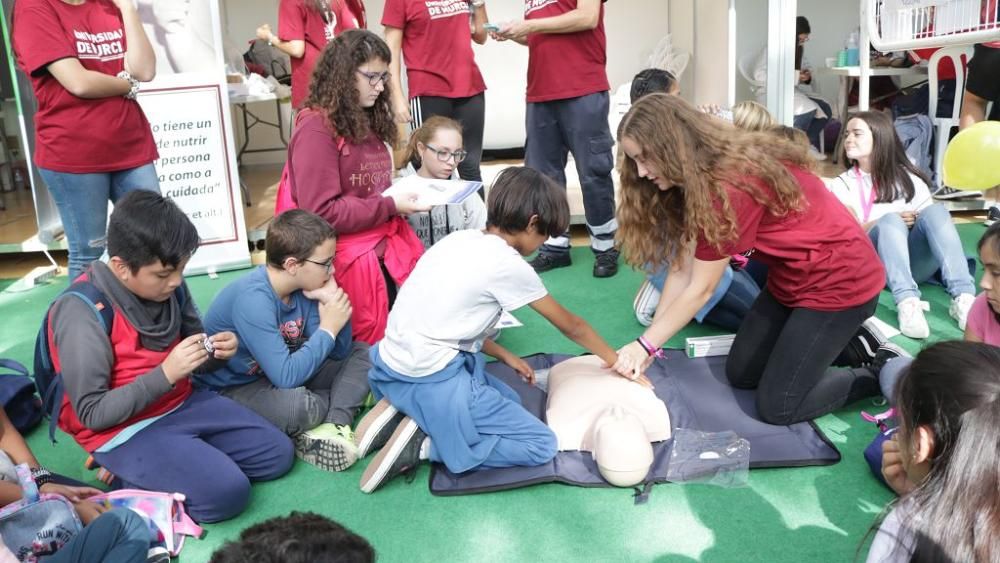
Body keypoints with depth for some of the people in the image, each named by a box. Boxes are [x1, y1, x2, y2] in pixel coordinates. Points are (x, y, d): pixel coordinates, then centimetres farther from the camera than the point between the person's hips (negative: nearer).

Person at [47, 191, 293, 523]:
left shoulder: (168, 287, -2)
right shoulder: (81, 312, -23)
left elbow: (196, 362, 12)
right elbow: (92, 413, -21)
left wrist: (216, 352, -13)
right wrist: (165, 374, -28)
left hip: (181, 405, 7)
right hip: (123, 431, -7)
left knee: (277, 454, 2)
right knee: (227, 491, -23)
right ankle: (132, 478, -1)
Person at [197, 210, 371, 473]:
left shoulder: (304, 288, -6)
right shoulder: (253, 300, -29)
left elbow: (340, 352, -1)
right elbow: (286, 376, -34)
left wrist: (332, 303, -17)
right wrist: (327, 329, -23)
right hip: (231, 390, -8)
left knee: (361, 353, 2)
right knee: (297, 404, -39)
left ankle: (331, 429, -20)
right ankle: (348, 402, -5)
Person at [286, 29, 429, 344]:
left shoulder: (369, 120, 14)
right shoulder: (316, 127, -14)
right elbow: (321, 212, -19)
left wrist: (403, 195, 2)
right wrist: (390, 207, -17)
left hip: (390, 246, 8)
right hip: (350, 259, -8)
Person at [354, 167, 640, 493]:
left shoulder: (459, 240, 9)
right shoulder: (508, 265, -11)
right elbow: (571, 327, 2)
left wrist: (505, 356, 20)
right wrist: (618, 362, 17)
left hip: (392, 364, 9)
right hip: (430, 380, -9)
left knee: (507, 401, 26)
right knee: (541, 446, -2)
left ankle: (398, 412, 10)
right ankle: (424, 442, -9)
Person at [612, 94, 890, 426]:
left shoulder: (729, 186, -30)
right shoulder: (700, 177, -1)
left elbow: (700, 290, -22)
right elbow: (683, 270, -3)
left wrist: (645, 345, -13)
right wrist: (649, 344, -7)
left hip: (841, 280, -9)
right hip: (792, 279, 9)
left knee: (777, 407, -6)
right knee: (740, 373, 13)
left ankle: (885, 372, 11)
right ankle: (846, 341, 22)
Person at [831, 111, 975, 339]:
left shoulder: (909, 179, 15)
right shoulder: (843, 184, 12)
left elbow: (932, 222, 8)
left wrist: (916, 223, -13)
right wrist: (889, 223, -15)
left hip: (913, 262, 2)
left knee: (936, 211, -24)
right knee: (890, 221, -31)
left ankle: (963, 298, -39)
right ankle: (907, 303, -52)